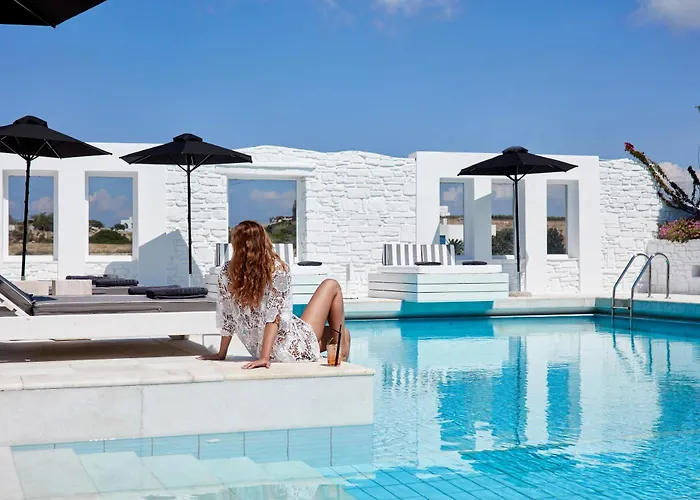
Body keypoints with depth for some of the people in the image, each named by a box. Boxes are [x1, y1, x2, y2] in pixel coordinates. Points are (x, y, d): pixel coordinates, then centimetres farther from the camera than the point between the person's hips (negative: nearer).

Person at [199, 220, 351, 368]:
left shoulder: (226, 272, -8)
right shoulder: (278, 269, -19)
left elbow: (226, 317, -2)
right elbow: (275, 316, -24)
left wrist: (221, 354, 7)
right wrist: (265, 357, -23)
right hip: (295, 350, -6)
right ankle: (341, 349, 22)